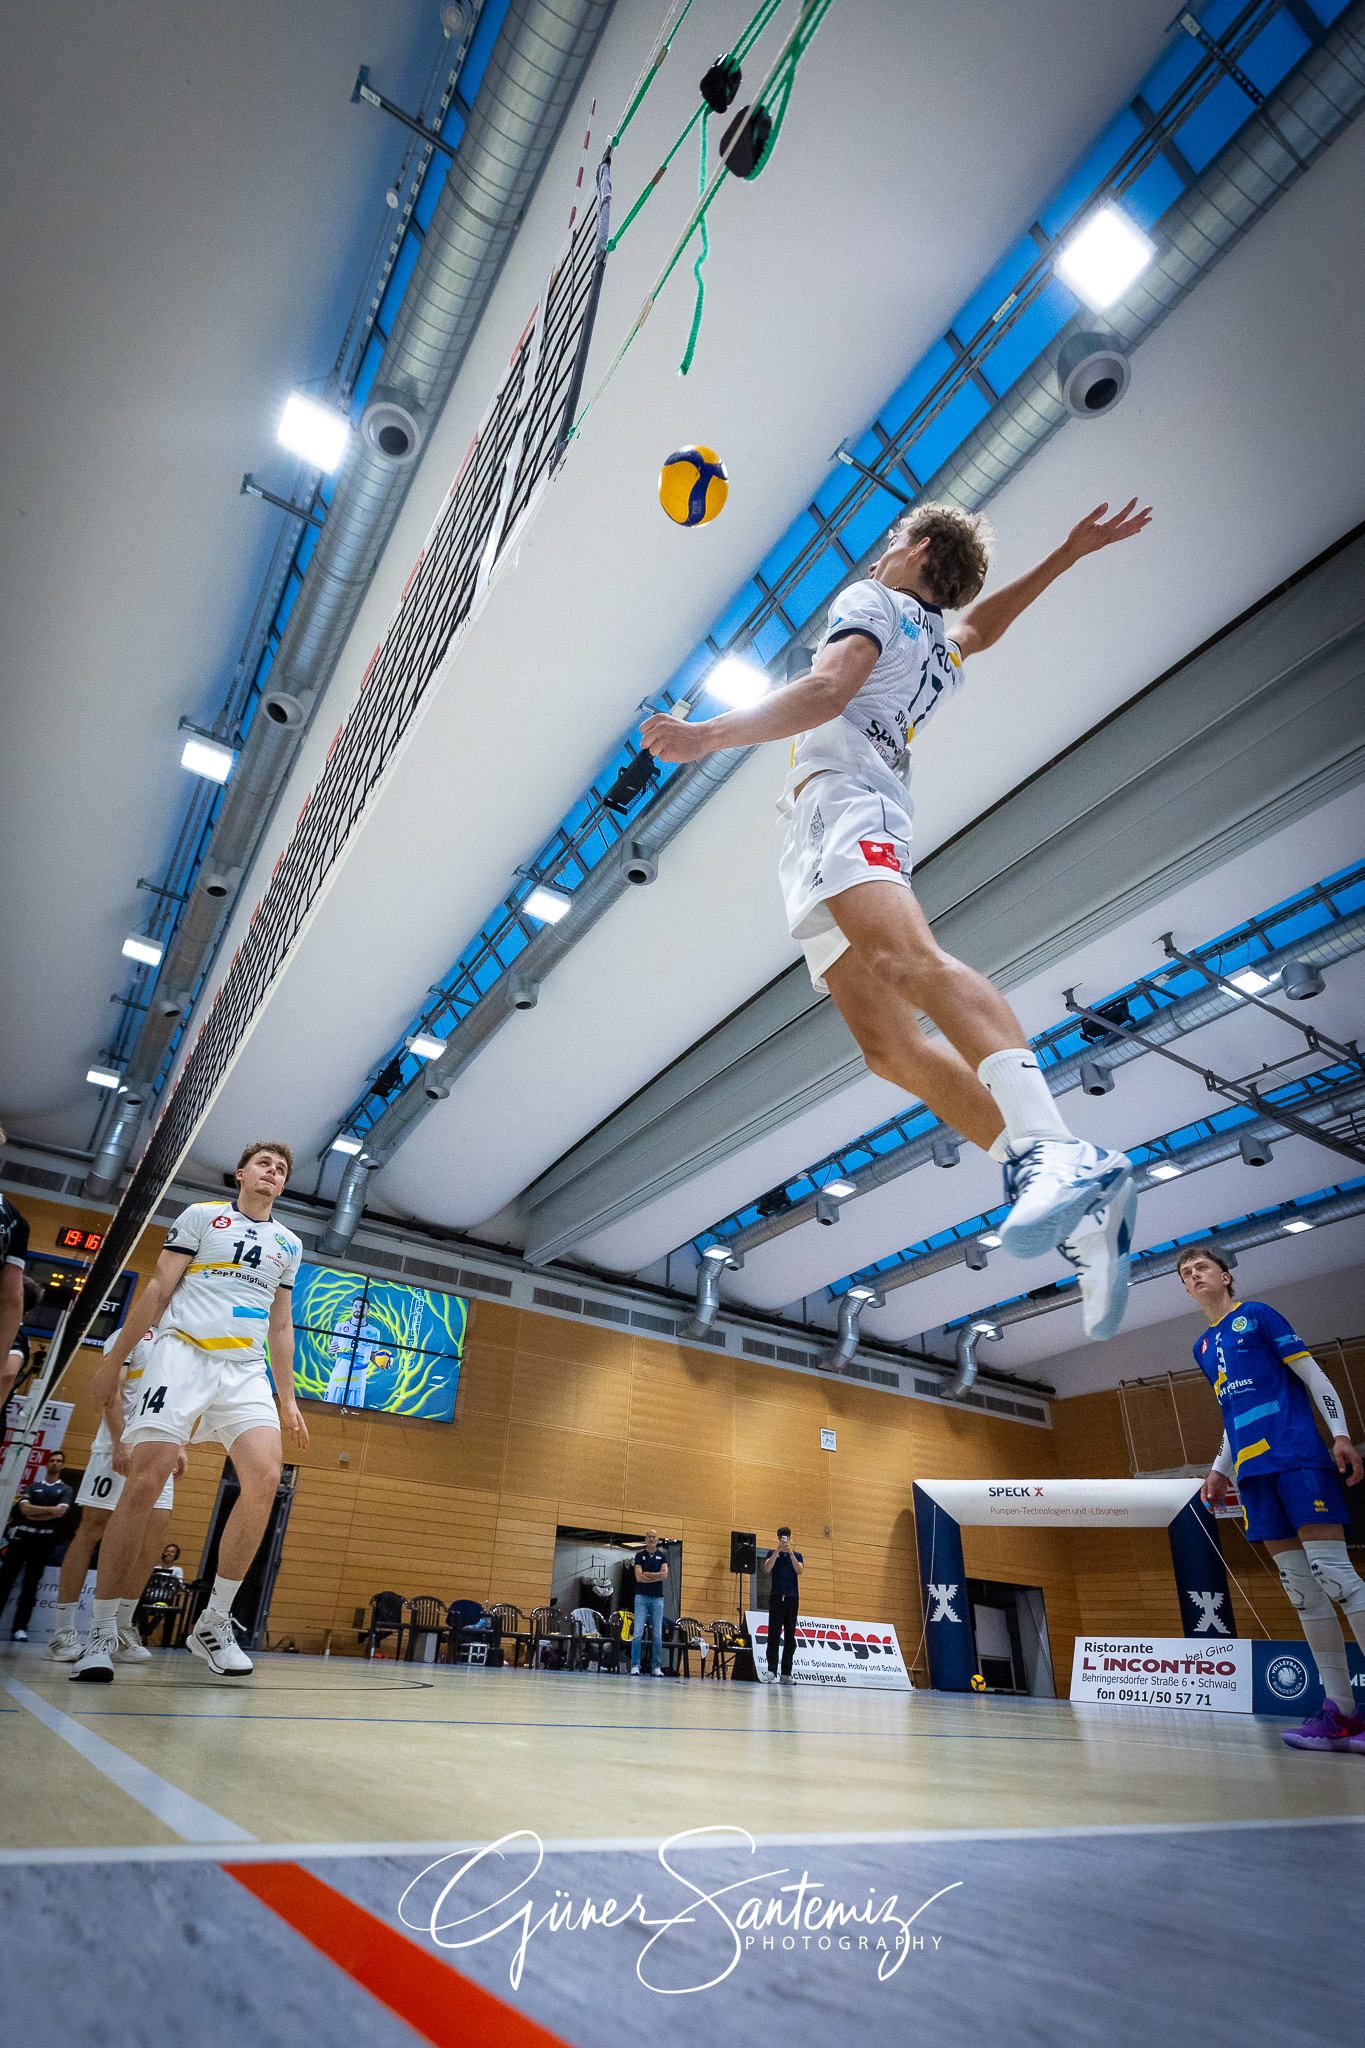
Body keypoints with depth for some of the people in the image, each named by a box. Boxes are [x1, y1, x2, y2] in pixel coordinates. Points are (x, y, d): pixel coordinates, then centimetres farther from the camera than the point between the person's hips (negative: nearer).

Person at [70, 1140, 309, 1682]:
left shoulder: (289, 1244, 19)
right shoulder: (202, 1215, 9)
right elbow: (158, 1290, 6)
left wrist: (288, 1398, 16)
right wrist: (114, 1359, 2)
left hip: (247, 1370, 3)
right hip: (183, 1353, -3)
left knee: (265, 1477, -16)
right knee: (144, 1481, -11)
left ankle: (213, 1623, -2)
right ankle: (102, 1632, 7)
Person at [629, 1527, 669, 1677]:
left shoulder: (662, 1555, 9)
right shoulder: (640, 1555, 5)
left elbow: (665, 1575, -5)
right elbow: (639, 1577, -7)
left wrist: (647, 1574, -9)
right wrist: (657, 1576, -7)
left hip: (657, 1597, 2)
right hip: (642, 1596, -2)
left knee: (658, 1635, 2)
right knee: (638, 1633, -8)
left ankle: (657, 1667, 9)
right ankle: (635, 1665, -2)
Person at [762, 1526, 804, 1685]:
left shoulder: (797, 1555, 13)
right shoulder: (772, 1554, 9)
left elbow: (799, 1571, -6)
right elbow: (767, 1568, -10)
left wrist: (790, 1552, -16)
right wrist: (778, 1550, -18)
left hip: (792, 1598, 2)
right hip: (776, 1597, -2)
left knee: (790, 1636, 1)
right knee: (773, 1634, -9)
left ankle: (786, 1674, 5)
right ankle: (771, 1670, -9)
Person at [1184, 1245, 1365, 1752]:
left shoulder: (1257, 1314, 4)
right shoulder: (1203, 1347, 21)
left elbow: (1312, 1376, 0)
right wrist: (1221, 1469, 20)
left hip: (1296, 1455, -6)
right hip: (1253, 1472, 6)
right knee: (1301, 1589, 3)